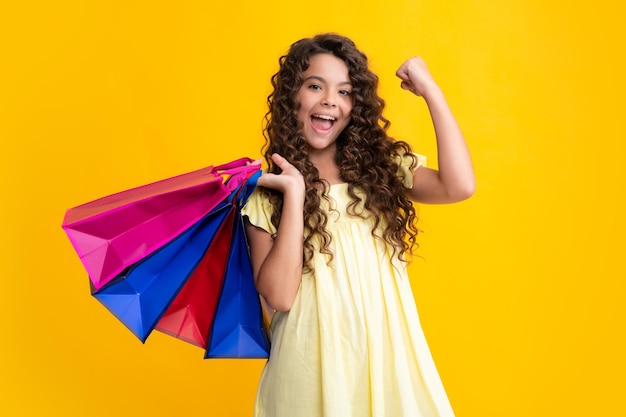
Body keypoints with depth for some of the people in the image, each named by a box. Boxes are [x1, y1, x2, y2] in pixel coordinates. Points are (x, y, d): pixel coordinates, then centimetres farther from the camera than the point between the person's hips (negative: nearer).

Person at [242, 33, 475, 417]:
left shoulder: (382, 168, 4)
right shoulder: (267, 192, 0)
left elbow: (459, 186, -14)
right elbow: (279, 295, -12)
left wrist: (430, 90, -10)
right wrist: (294, 193, -15)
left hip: (386, 362, 2)